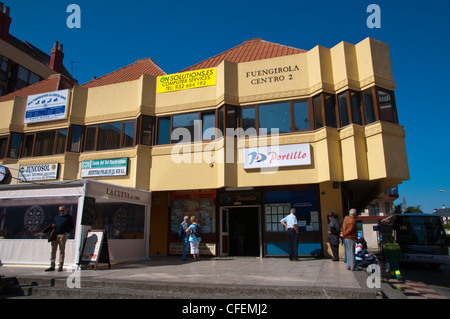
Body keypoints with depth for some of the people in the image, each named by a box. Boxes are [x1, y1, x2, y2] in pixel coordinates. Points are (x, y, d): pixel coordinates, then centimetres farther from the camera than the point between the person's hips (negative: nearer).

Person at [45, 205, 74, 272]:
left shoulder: (69, 217, 8)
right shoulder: (57, 217, 21)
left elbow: (72, 226, 4)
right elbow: (54, 224, 27)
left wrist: (67, 232, -8)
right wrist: (52, 226, 4)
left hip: (63, 235, -4)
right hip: (55, 235, 5)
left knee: (62, 251, -2)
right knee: (53, 250, 3)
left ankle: (60, 266, 2)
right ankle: (52, 266, 9)